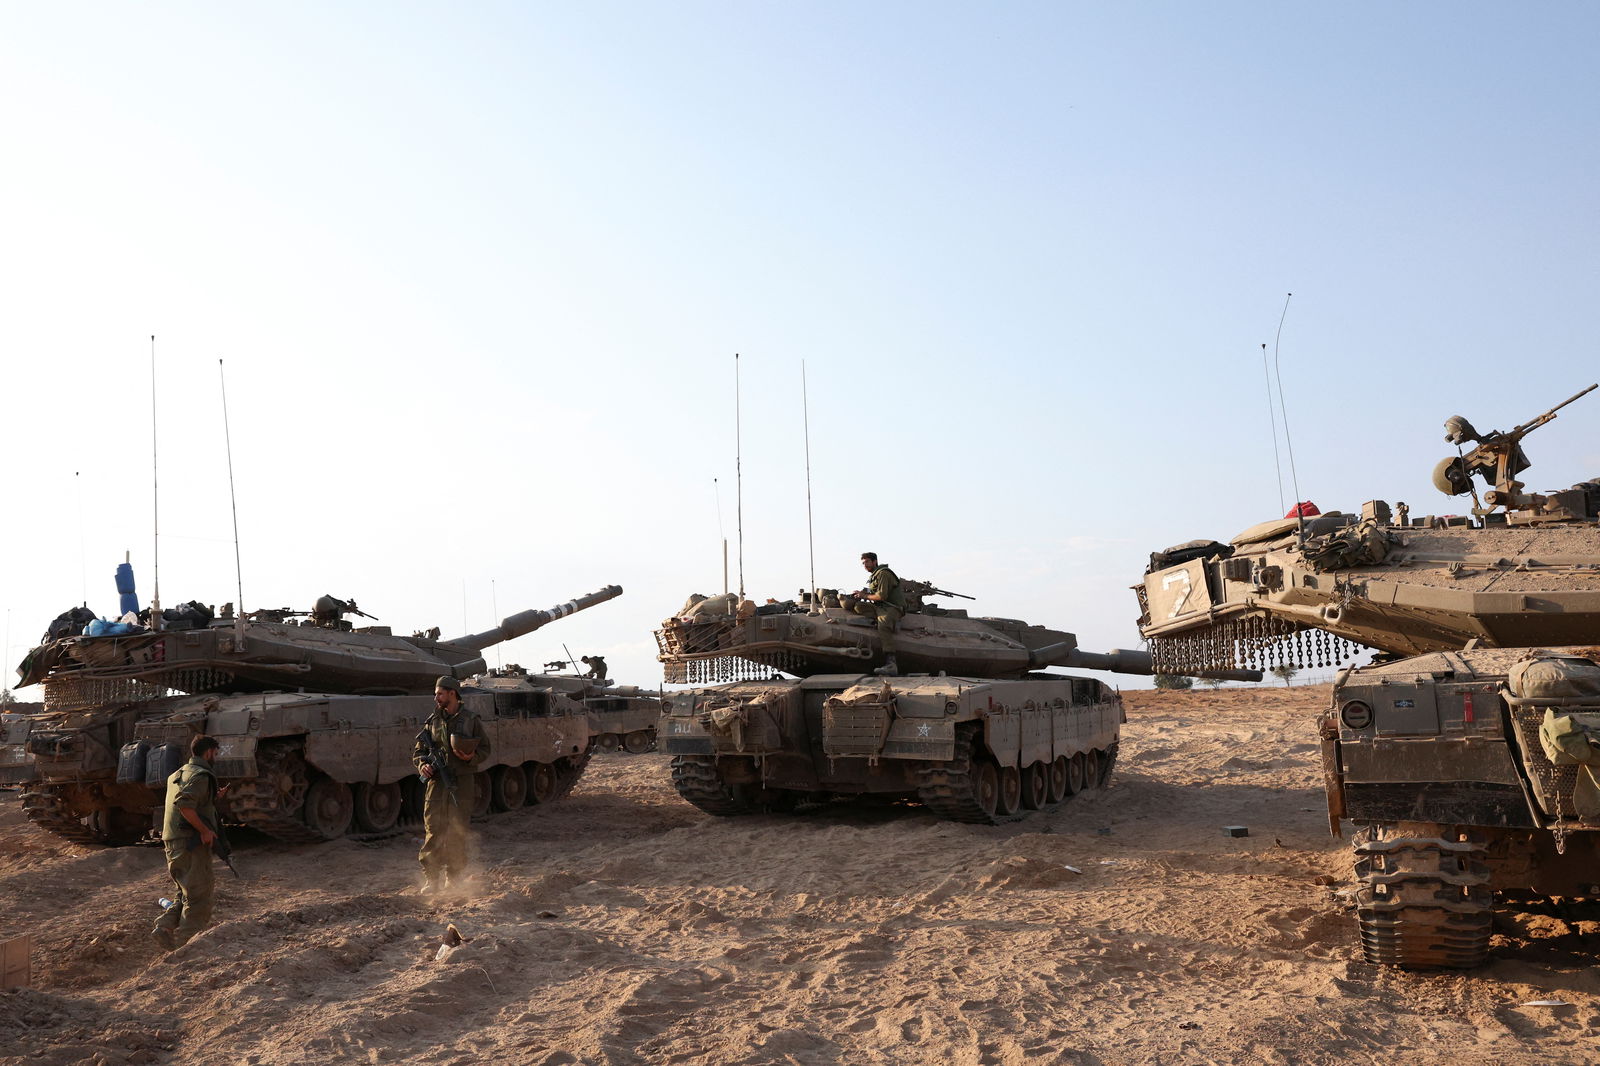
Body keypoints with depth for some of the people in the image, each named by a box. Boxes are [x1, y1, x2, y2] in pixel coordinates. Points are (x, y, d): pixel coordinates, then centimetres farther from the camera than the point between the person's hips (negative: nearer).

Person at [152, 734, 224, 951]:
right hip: (191, 843, -9)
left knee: (186, 891, 21)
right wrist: (204, 830, -22)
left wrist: (212, 798, 26)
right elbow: (184, 804, -26)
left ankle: (165, 927, 8)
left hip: (172, 842, 9)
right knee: (198, 896, -2)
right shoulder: (200, 775, -12)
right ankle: (186, 945, -1)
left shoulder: (177, 774, 19)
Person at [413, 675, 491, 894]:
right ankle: (431, 880, 1)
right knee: (433, 831, -4)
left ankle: (455, 880, 13)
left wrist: (472, 757, -14)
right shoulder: (433, 720, 11)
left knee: (457, 833, 2)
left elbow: (485, 749, 7)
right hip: (437, 782, 2)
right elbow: (418, 748, 16)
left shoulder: (471, 720, 2)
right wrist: (422, 764, -5)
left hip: (462, 784, -2)